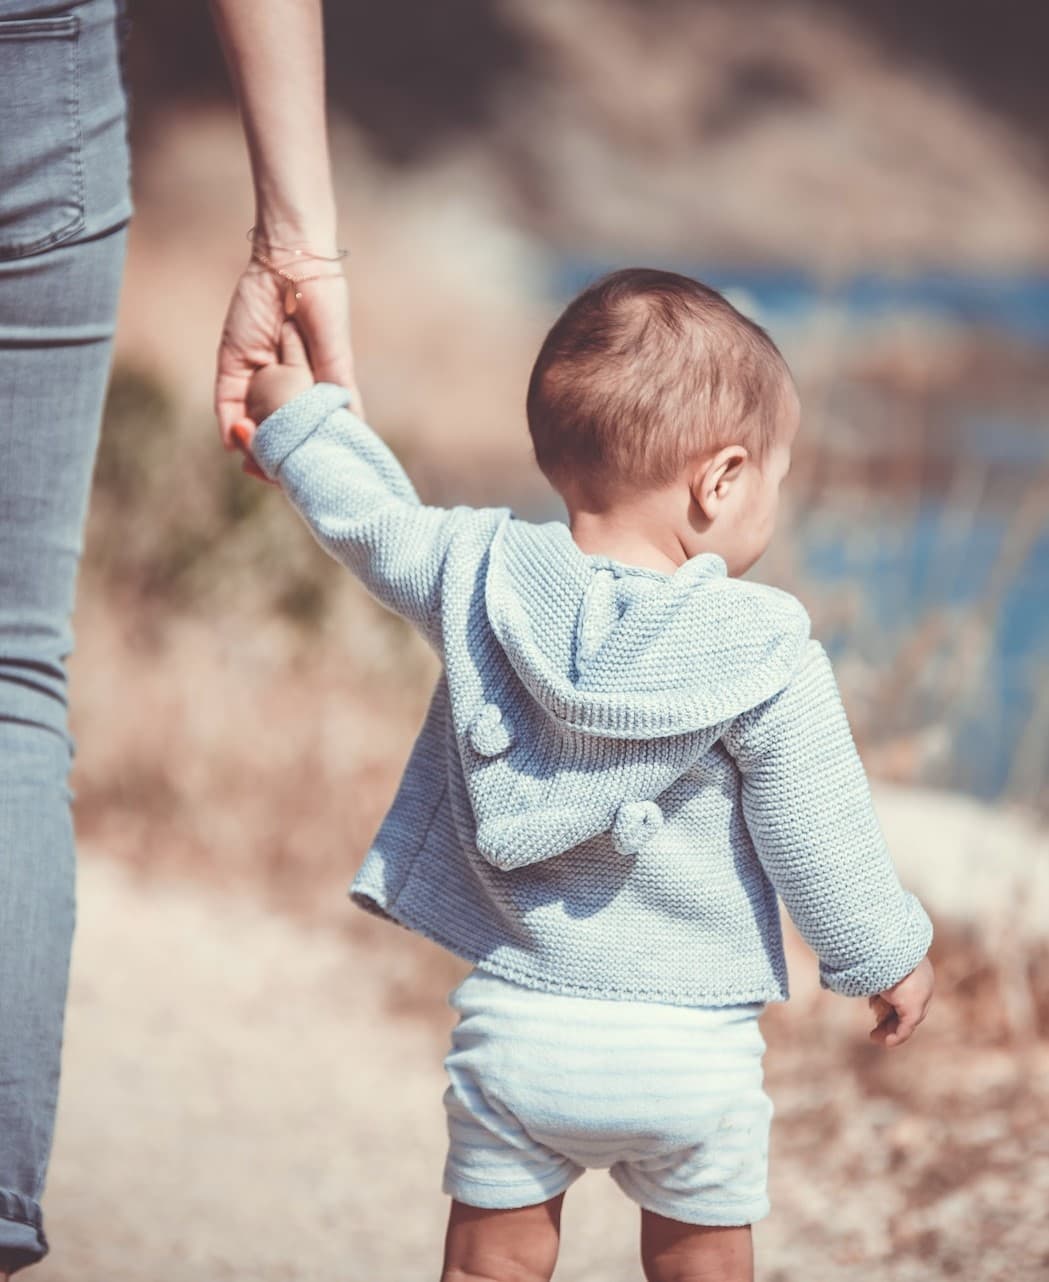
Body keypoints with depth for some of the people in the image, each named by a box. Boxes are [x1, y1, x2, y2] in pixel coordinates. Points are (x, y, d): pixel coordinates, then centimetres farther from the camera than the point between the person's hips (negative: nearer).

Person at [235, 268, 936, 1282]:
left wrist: (297, 417, 32)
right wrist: (886, 957, 12)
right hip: (689, 1040, -2)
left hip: (517, 1017, 2)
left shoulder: (483, 574, -4)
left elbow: (372, 523, 15)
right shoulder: (768, 656, -12)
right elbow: (818, 837, -5)